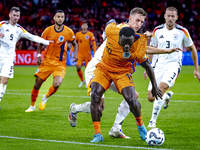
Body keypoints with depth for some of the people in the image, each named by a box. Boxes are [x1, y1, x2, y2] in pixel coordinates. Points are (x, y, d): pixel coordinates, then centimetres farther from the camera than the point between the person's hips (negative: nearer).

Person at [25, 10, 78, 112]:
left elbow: (75, 44, 10)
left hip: (60, 63, -1)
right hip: (47, 61, 1)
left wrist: (75, 54, -7)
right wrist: (39, 55, -5)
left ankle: (45, 98, 11)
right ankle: (32, 106, 25)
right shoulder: (48, 30, -4)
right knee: (37, 83, 1)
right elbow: (40, 44, 9)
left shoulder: (69, 32, -6)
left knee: (56, 84, -22)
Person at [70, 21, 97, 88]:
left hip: (88, 55, -1)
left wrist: (95, 53, -10)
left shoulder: (90, 34, -3)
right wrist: (71, 52, 8)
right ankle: (82, 80, 11)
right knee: (78, 68, -11)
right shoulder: (78, 34, 3)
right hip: (80, 54, 1)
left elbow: (94, 44, -3)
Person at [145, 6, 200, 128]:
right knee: (151, 98, -3)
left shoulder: (182, 31, -4)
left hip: (174, 65, -3)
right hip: (159, 65, 3)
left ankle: (153, 120, -21)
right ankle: (167, 96, 33)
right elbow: (151, 49, 16)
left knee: (161, 87, -30)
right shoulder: (157, 30, 2)